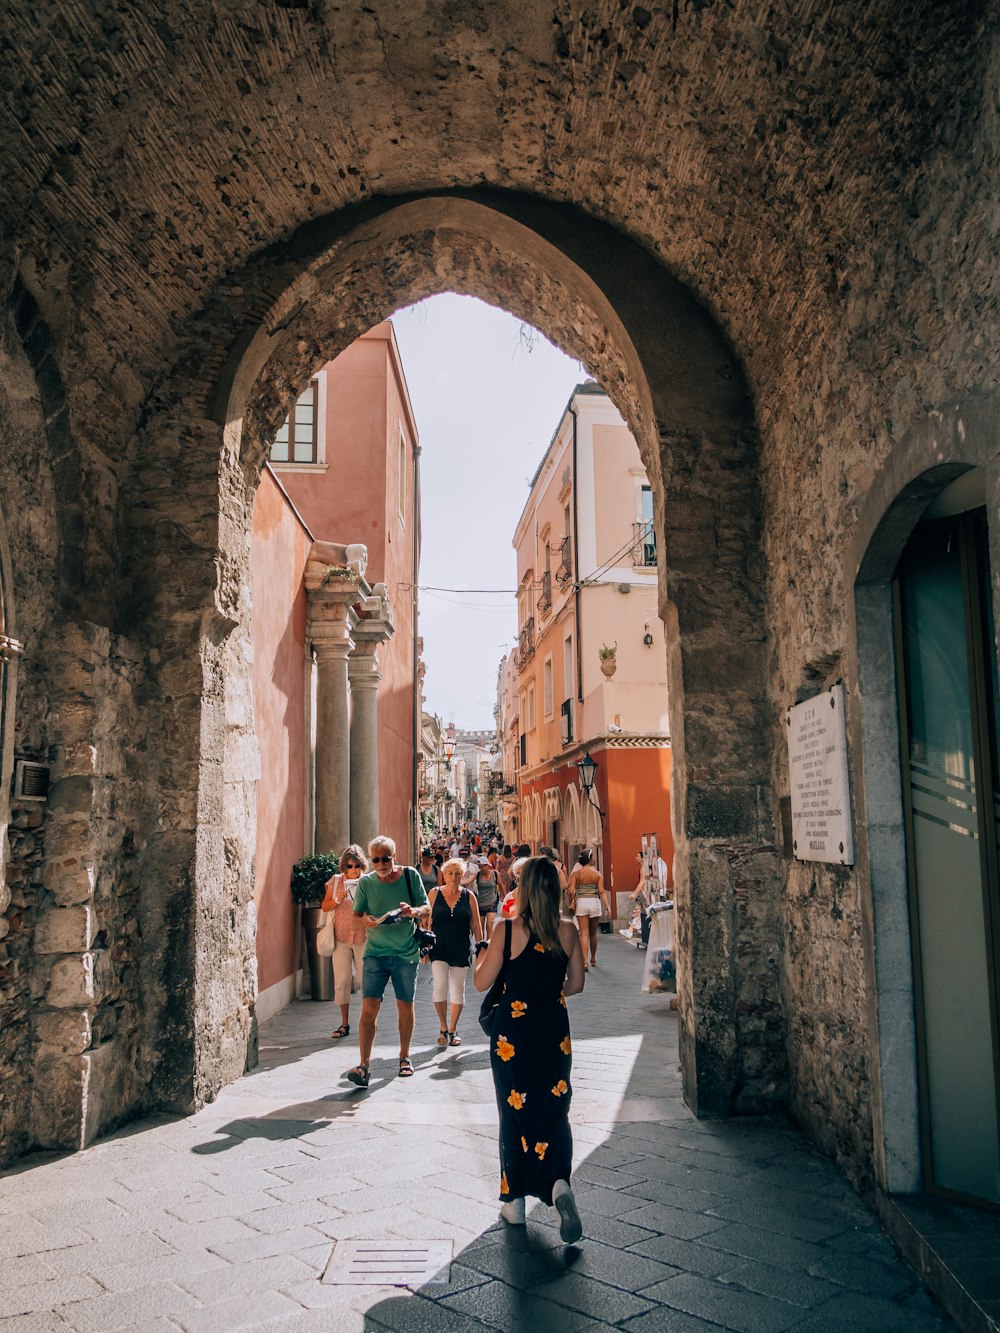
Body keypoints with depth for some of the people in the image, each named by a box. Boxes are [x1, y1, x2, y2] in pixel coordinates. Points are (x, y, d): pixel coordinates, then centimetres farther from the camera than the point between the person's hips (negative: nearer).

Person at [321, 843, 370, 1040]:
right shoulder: (335, 881, 3)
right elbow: (325, 907, 6)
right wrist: (337, 900, -13)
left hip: (363, 937, -2)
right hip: (341, 938, 2)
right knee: (341, 981, 4)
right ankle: (344, 1024, 14)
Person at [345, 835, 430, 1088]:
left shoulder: (410, 875, -4)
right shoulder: (365, 882, -2)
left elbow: (426, 908, 1)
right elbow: (356, 915, 3)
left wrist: (413, 911, -22)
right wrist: (366, 920, -20)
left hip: (406, 952, 0)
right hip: (375, 951, 0)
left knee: (405, 1006, 10)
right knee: (369, 1007, -10)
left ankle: (404, 1057, 28)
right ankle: (364, 1066, -8)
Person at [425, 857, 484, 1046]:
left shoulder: (469, 897, 2)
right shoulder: (434, 894, 1)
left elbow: (476, 925, 5)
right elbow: (426, 921, 4)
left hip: (461, 951, 1)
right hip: (438, 950, -1)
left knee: (457, 991, 7)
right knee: (440, 988, -12)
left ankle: (453, 1030, 22)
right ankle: (443, 1028, 6)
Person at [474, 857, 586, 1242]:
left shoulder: (507, 930, -13)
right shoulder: (568, 931, -4)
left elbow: (481, 982, -7)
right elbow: (576, 984, 6)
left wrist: (483, 955, 11)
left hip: (513, 1033, -2)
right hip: (554, 1032, 2)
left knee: (515, 1112, 12)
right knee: (555, 1110, 13)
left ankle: (514, 1200, 21)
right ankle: (560, 1183, -10)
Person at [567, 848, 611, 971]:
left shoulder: (576, 873, -2)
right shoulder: (598, 874, -1)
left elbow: (571, 891, -8)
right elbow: (601, 892, -7)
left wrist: (571, 903, 5)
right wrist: (607, 906, -7)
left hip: (581, 902, -1)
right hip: (595, 902, 1)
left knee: (584, 933, -1)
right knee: (593, 933, 16)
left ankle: (584, 961, -14)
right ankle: (593, 959, 31)